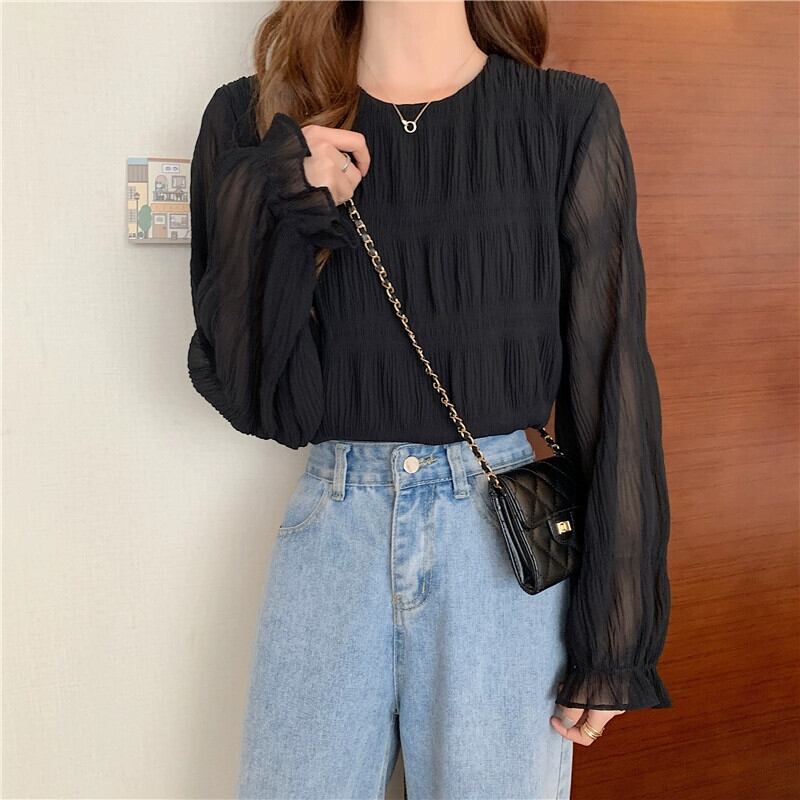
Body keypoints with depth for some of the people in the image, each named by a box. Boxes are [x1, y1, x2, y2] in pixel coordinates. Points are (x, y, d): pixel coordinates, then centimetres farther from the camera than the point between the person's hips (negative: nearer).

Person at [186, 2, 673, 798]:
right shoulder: (257, 121, 0)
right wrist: (274, 213, -18)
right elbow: (253, 394, -2)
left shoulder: (568, 118, -4)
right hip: (332, 529, 1)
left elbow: (611, 380, -3)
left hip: (509, 536, 0)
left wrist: (615, 640, -2)